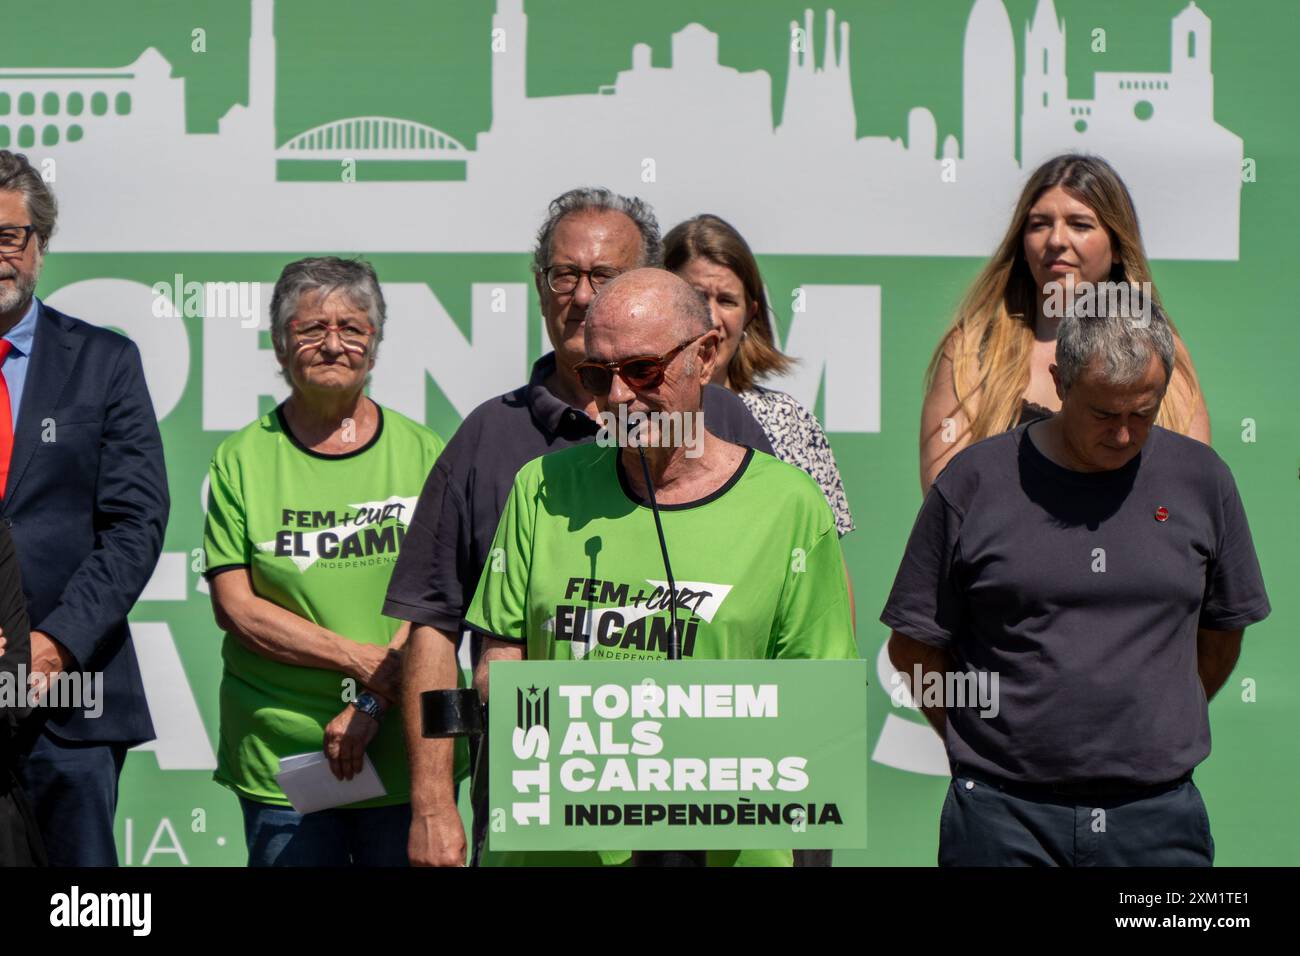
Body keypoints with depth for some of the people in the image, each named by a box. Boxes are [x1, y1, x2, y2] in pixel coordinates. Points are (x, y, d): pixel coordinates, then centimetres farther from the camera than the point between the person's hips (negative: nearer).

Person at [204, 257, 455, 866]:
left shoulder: (422, 453, 5)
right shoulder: (242, 461, 3)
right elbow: (234, 606, -4)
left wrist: (372, 704, -12)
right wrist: (362, 660, -13)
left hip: (406, 753, 1)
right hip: (279, 759, -1)